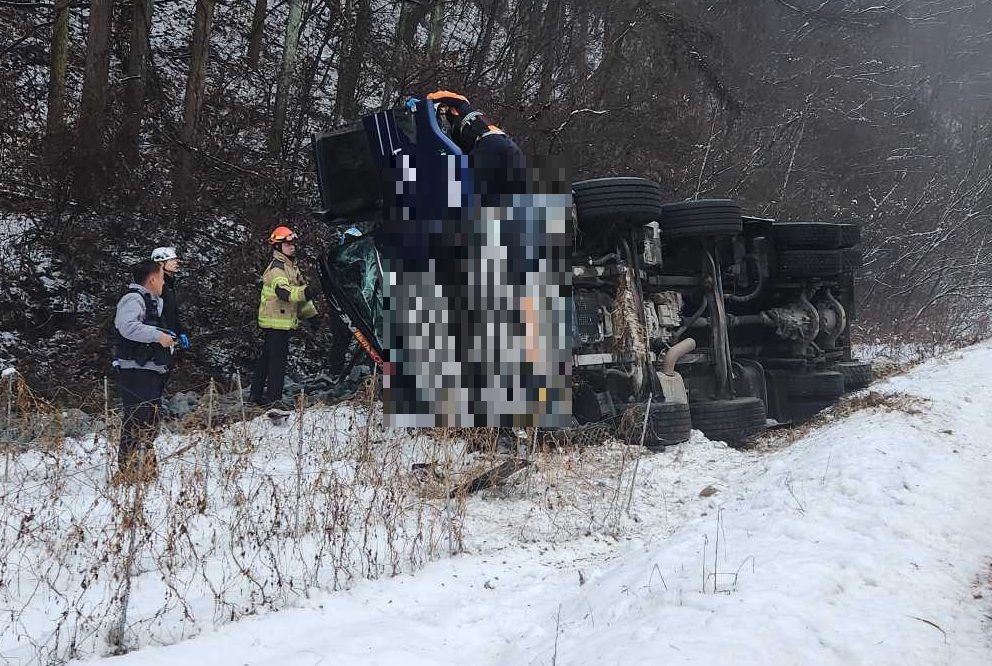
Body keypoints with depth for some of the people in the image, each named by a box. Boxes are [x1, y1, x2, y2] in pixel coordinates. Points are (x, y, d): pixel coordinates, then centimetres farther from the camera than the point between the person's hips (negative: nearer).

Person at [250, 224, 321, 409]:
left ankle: (257, 394, 22)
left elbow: (299, 290, 24)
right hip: (276, 320, -10)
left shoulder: (291, 266, 18)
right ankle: (273, 398, -8)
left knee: (267, 357, 15)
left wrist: (312, 314, 20)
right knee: (278, 359, -10)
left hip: (284, 320, 10)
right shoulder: (276, 267, -15)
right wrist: (303, 292, -48)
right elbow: (283, 291, -32)